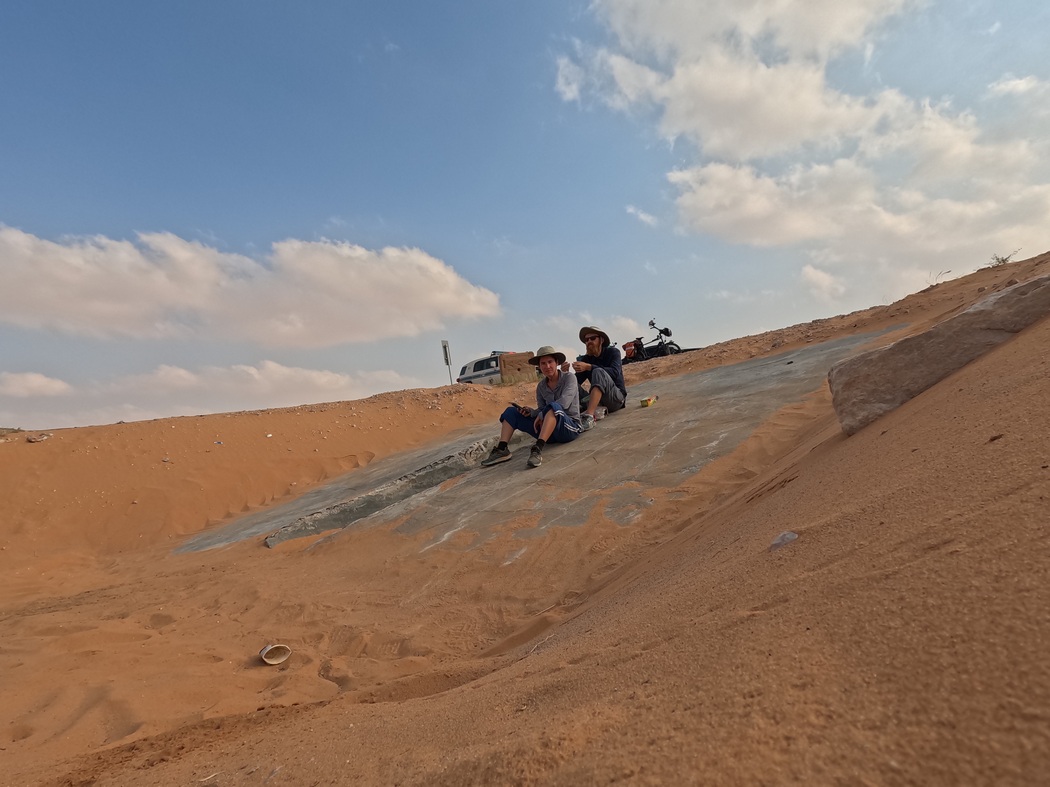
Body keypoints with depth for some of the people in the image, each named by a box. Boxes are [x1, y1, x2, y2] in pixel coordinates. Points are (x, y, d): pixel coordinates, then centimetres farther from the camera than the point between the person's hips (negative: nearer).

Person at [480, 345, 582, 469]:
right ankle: (501, 449, -18)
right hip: (550, 431, 6)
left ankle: (538, 449, -46)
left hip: (571, 427, -6)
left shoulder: (569, 378, -5)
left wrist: (541, 416, -14)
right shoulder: (541, 386, 10)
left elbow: (564, 402, -20)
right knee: (511, 411, 1)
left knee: (553, 406, -38)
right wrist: (531, 412, -11)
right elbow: (541, 410, 11)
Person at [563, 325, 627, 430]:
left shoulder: (612, 352, 0)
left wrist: (588, 367, -29)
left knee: (598, 372, -30)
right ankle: (596, 410, -37)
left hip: (617, 397, -4)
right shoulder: (586, 359, 10)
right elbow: (577, 382, 0)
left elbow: (615, 372, -20)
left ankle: (589, 416, -49)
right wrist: (567, 374, -22)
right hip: (597, 400, 4)